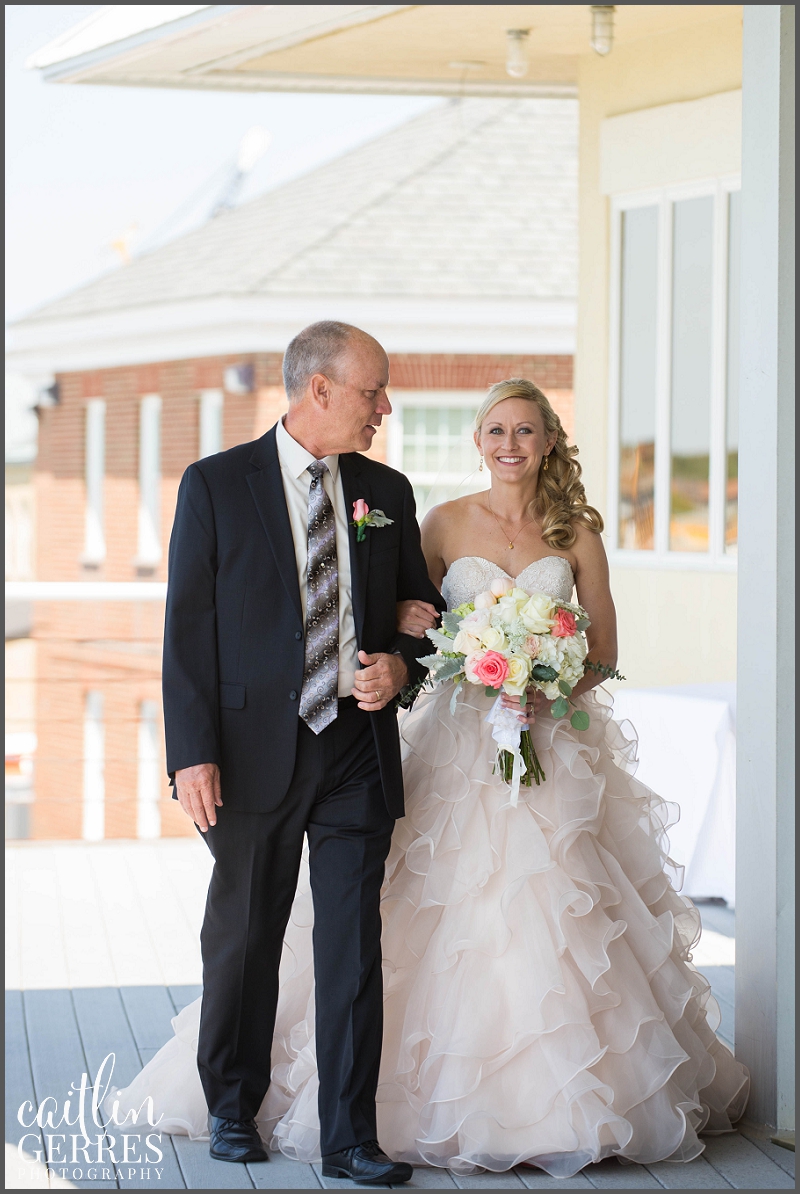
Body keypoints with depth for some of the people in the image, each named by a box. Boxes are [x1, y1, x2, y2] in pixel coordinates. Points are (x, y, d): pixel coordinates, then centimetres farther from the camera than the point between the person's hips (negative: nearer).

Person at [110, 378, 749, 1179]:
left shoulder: (576, 533, 5)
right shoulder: (446, 524, 4)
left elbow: (604, 650, 6)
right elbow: (408, 628, 4)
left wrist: (546, 689, -11)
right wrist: (404, 624, -19)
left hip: (554, 746, 0)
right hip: (457, 745, 0)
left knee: (549, 924, -4)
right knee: (442, 923, -6)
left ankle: (553, 1098, 8)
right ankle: (441, 1092, 5)